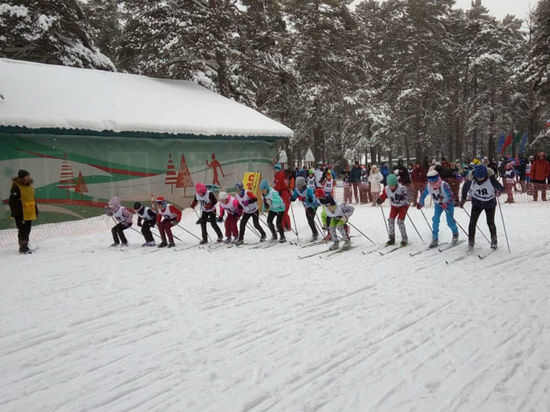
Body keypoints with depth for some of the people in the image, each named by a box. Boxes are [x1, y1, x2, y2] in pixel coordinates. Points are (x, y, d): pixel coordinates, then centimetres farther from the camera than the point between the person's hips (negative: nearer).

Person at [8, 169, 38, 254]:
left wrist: (36, 211, 22)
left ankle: (25, 246, 25)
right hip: (21, 214, -8)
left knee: (27, 231, 14)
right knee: (22, 230, -6)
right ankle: (23, 248, 0)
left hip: (29, 213, 8)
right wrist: (16, 212, -18)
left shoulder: (29, 186, 13)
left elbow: (33, 200, 22)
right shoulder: (16, 187, -13)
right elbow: (12, 201, -16)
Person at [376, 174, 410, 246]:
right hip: (394, 206, 5)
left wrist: (403, 197, -52)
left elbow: (408, 196, -33)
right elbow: (383, 196, -3)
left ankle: (404, 239, 0)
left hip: (403, 206, -5)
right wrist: (379, 200, -21)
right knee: (391, 220, -6)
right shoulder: (386, 189, -16)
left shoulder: (401, 188, -31)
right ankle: (391, 238, 8)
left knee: (400, 221, -15)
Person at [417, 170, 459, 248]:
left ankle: (455, 233, 28)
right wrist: (420, 203, 4)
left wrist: (446, 204, -48)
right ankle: (435, 239, -1)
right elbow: (423, 195, 1)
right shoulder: (428, 186, -17)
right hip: (438, 204, 4)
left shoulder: (444, 185, -33)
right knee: (435, 220, -9)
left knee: (450, 222, -4)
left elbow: (451, 196, -35)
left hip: (448, 203, -4)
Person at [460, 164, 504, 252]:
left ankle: (494, 240, 29)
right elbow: (465, 188, -3)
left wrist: (499, 190, -47)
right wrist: (463, 199, 5)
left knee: (490, 223, 4)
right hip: (477, 203, 1)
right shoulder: (471, 179, -22)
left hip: (490, 203, -1)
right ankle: (471, 243, 4)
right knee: (472, 222, -9)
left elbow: (500, 187, -24)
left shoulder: (491, 178, -26)